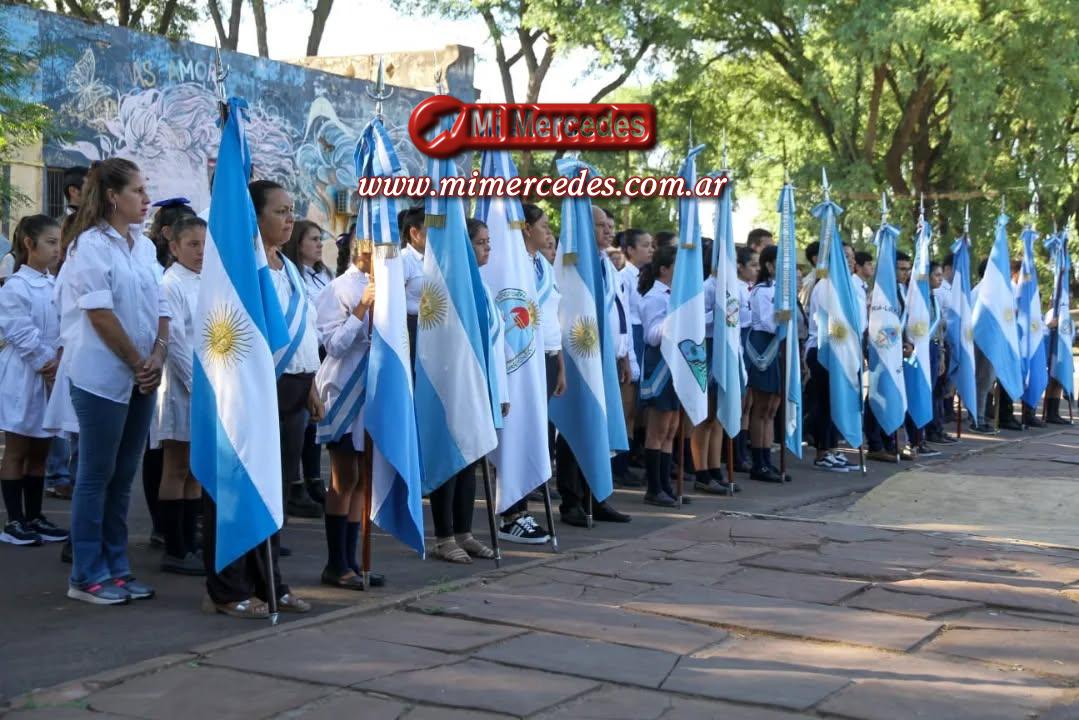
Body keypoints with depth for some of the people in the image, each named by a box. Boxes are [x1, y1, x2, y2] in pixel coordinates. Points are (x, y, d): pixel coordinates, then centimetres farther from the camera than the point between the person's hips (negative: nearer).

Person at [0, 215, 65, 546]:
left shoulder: (56, 286, 10)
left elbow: (64, 328, 8)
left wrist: (60, 361, -8)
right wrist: (47, 362, -13)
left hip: (52, 376, 7)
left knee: (40, 451, 11)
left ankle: (34, 517, 18)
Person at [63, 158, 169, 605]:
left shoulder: (145, 246, 11)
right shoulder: (91, 245, -10)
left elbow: (160, 308, 11)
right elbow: (100, 313, -15)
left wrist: (157, 358, -5)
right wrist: (137, 363, -10)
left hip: (141, 379, 7)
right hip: (103, 378, -7)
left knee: (123, 477, 11)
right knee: (97, 476, -1)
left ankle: (116, 568, 18)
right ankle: (87, 576, 7)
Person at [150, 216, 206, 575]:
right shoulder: (171, 285, -10)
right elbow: (175, 341, -15)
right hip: (182, 386, -7)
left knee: (196, 471, 10)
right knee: (176, 471, -1)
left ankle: (190, 544, 16)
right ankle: (174, 551, 5)